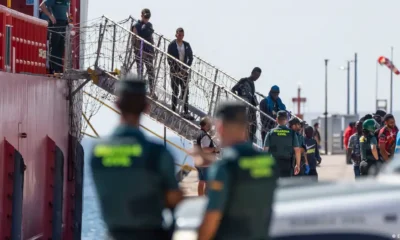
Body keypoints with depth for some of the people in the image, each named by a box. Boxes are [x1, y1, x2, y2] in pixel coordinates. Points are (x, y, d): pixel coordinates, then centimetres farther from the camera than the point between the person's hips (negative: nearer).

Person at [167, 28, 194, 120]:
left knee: (185, 91, 0)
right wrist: (175, 70, -13)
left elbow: (191, 58, 8)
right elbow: (169, 59, -6)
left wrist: (186, 68, -4)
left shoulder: (186, 45, 5)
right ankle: (173, 110, 9)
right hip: (175, 71, -3)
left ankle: (186, 112, 1)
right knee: (175, 91, 2)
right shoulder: (172, 45, -5)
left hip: (184, 71, 3)